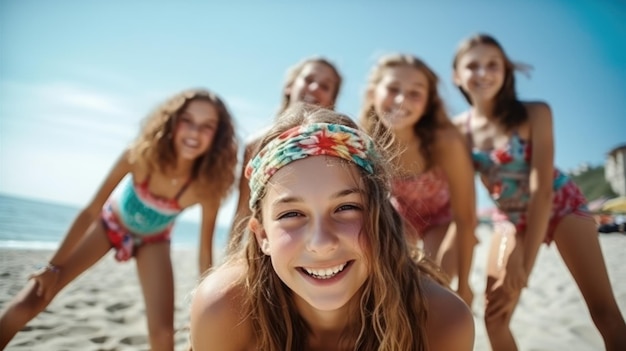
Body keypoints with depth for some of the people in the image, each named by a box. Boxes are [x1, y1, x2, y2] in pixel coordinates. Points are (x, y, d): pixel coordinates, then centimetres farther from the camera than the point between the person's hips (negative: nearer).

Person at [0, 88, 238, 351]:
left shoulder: (207, 185, -33)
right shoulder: (142, 155, -34)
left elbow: (205, 249, -20)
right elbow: (91, 211, -20)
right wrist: (54, 265, -12)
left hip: (152, 242, 0)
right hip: (109, 223, 0)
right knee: (28, 302, -3)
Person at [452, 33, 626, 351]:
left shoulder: (534, 113, -21)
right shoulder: (458, 129, -14)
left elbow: (542, 189, -24)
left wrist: (525, 265, -26)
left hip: (560, 204, -2)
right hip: (513, 218, 3)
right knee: (495, 316, 2)